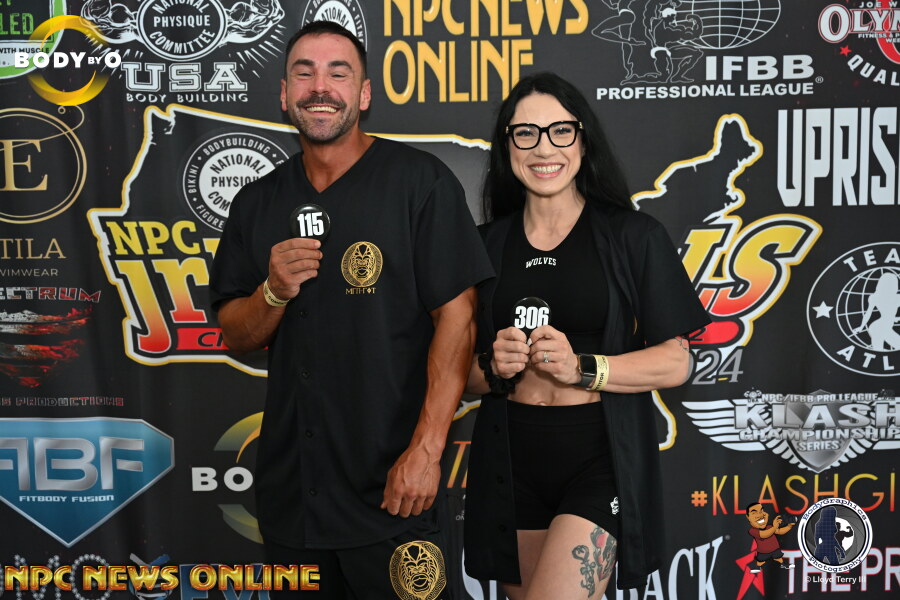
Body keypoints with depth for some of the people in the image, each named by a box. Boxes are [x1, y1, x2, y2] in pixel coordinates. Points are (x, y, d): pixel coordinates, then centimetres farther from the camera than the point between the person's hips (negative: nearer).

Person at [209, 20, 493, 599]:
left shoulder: (419, 180, -6)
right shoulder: (257, 203, 8)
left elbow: (456, 318, -11)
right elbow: (237, 336, 10)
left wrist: (426, 448, -17)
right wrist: (274, 291, -12)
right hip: (289, 484, 5)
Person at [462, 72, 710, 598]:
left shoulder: (635, 236, -1)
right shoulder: (487, 245, 7)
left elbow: (676, 362, -4)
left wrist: (583, 368, -17)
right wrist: (494, 368, -11)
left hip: (602, 457, -3)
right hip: (511, 460, 4)